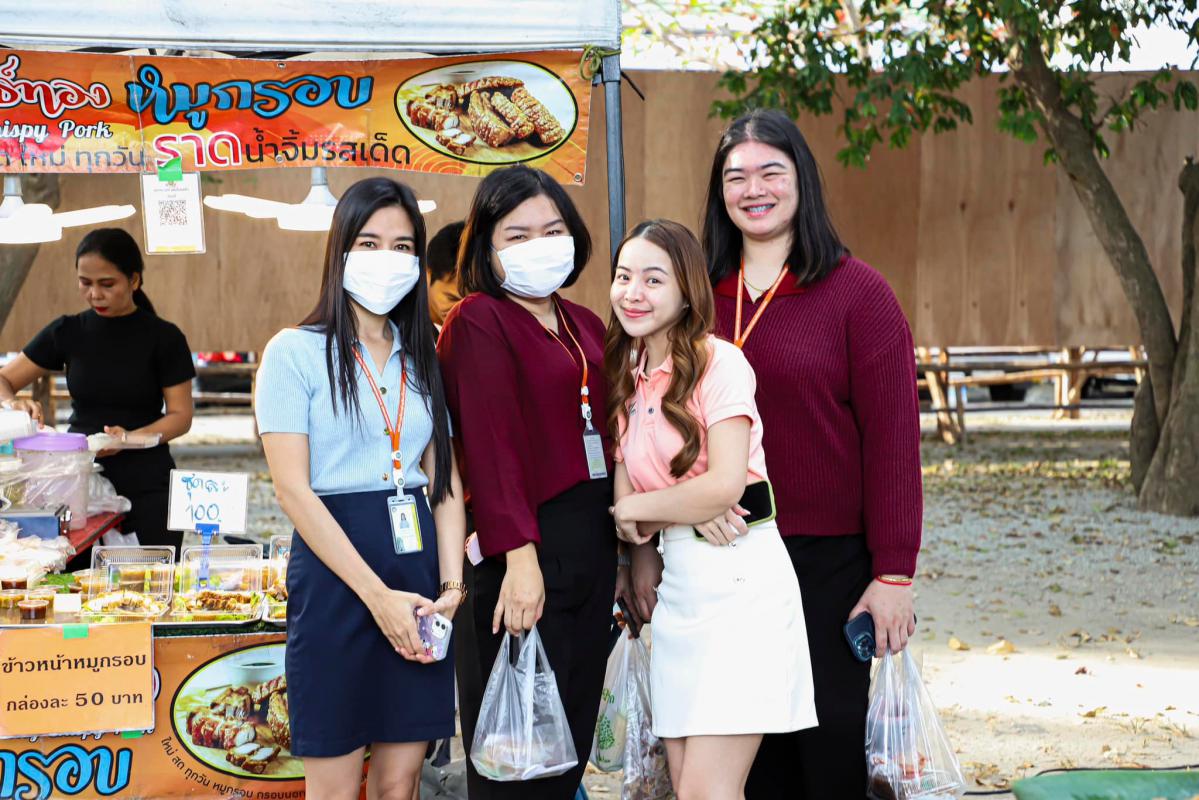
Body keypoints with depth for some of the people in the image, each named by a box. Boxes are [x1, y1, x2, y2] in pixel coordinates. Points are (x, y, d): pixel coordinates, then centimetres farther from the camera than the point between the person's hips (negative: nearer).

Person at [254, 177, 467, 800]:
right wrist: (379, 595, -16)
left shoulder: (423, 359, 13)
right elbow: (293, 490, -11)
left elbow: (446, 480, 11)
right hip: (335, 573, -5)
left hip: (419, 566, 5)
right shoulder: (295, 352, -4)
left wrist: (451, 584, -5)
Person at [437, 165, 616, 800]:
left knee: (572, 742, 11)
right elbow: (491, 443, -17)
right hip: (527, 543, -8)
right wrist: (520, 556, -25)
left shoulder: (584, 326, 17)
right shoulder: (478, 320, -7)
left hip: (593, 540, 8)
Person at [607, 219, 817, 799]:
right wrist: (688, 512, -11)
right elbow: (626, 510, 9)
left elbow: (725, 485, -17)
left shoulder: (719, 362, -7)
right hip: (677, 586, 7)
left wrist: (635, 508, -3)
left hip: (741, 578, -7)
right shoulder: (628, 380, 14)